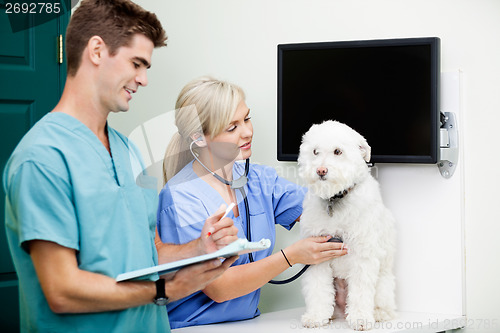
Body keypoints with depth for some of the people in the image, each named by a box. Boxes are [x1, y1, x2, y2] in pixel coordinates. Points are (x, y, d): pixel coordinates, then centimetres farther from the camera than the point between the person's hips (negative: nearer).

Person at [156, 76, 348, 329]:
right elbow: (217, 289, -16)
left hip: (248, 321, 6)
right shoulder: (180, 200, -15)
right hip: (194, 326, -6)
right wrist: (291, 256, -19)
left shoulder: (258, 179, 7)